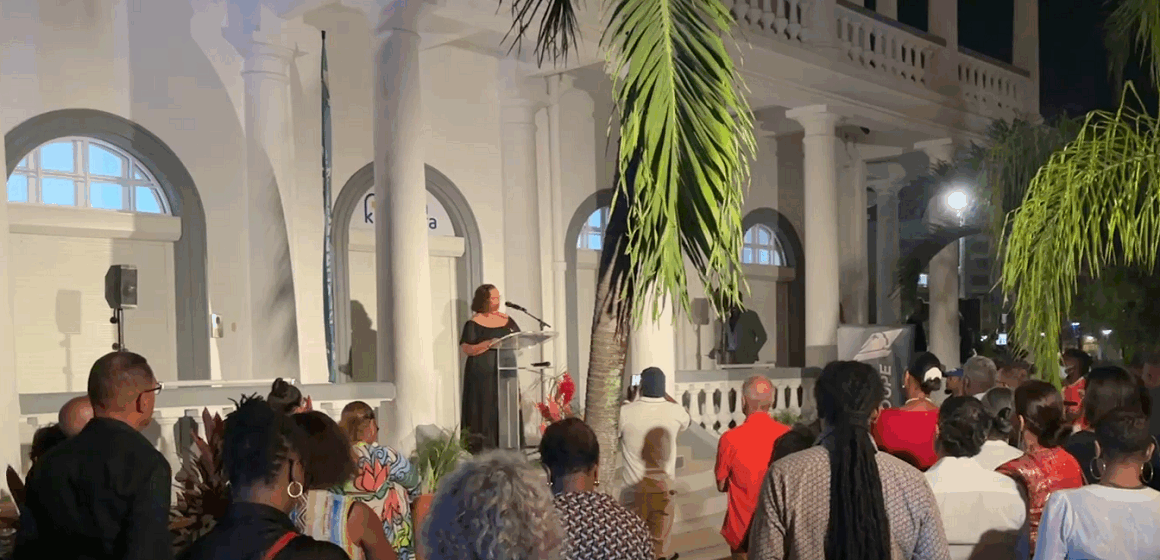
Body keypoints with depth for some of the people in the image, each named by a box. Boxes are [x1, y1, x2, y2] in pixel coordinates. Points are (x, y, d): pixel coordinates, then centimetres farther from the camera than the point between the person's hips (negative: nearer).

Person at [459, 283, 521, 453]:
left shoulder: (506, 320, 12)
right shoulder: (474, 323, -4)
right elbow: (467, 348, -11)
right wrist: (489, 344, -22)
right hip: (483, 376, -5)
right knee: (486, 412, -6)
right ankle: (484, 450, -1)